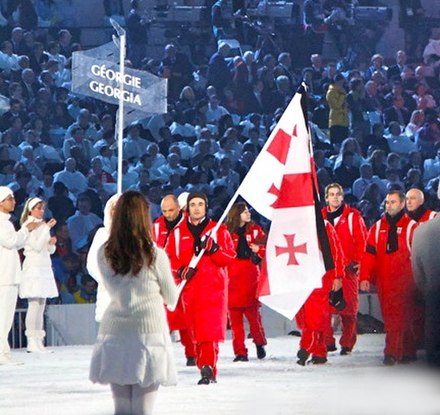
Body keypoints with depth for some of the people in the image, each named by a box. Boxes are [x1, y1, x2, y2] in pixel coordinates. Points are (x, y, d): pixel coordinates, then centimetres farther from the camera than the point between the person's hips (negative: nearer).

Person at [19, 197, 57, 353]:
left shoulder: (43, 226, 18)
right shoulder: (27, 226, -5)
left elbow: (51, 250, 18)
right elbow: (37, 246, -16)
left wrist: (52, 243, -4)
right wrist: (47, 228, -17)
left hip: (45, 268, 8)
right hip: (33, 268, -8)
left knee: (41, 306, 5)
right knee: (34, 305, -12)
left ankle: (38, 342, 5)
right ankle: (31, 342, -13)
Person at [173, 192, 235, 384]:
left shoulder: (218, 230, 6)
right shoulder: (179, 233, 12)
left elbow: (229, 257, 0)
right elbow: (171, 258, 15)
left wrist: (213, 249, -18)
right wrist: (181, 270, -5)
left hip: (213, 286, -3)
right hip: (190, 288, 3)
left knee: (209, 330, -14)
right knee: (196, 331, 4)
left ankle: (208, 368, -19)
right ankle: (204, 366, 13)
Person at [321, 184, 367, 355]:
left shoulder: (353, 216, 3)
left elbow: (361, 240, -1)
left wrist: (356, 261, -10)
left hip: (348, 270, -3)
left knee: (349, 308, -3)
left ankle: (347, 344, 4)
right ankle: (327, 342, 4)